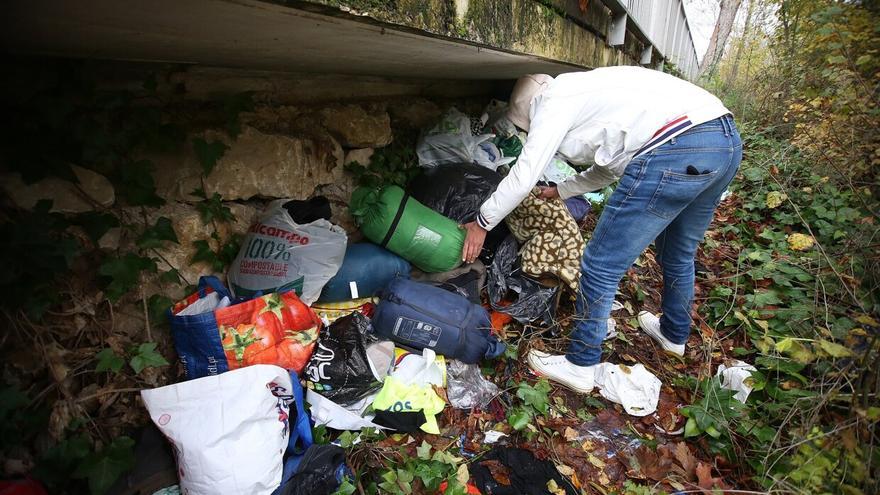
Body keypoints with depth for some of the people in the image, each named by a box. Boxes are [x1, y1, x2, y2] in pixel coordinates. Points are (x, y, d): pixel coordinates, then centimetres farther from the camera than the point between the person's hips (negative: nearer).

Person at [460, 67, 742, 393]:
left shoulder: (554, 100, 4)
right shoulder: (588, 92, 29)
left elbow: (523, 177, 0)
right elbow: (611, 167, 38)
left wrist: (482, 223, 11)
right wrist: (561, 191, 48)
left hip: (677, 150, -10)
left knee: (601, 267, 1)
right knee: (678, 255, 29)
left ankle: (581, 366, 16)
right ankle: (674, 334, 52)